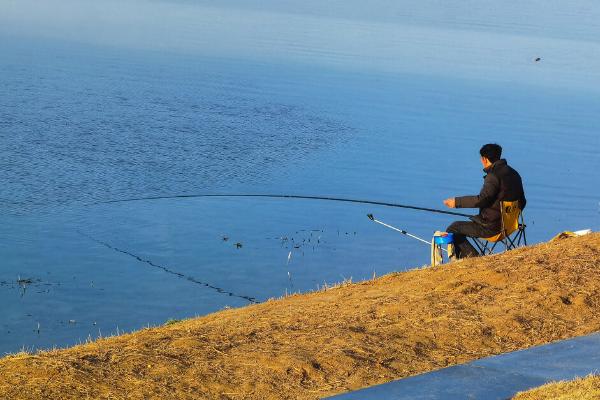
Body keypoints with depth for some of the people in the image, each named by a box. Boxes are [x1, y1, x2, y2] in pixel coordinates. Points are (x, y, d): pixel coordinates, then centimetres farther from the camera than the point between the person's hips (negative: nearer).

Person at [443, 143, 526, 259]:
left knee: (452, 230, -1)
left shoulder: (494, 176, -19)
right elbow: (522, 202, 17)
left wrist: (457, 202, -21)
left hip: (492, 227, -10)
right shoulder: (513, 173, 10)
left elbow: (481, 200, -28)